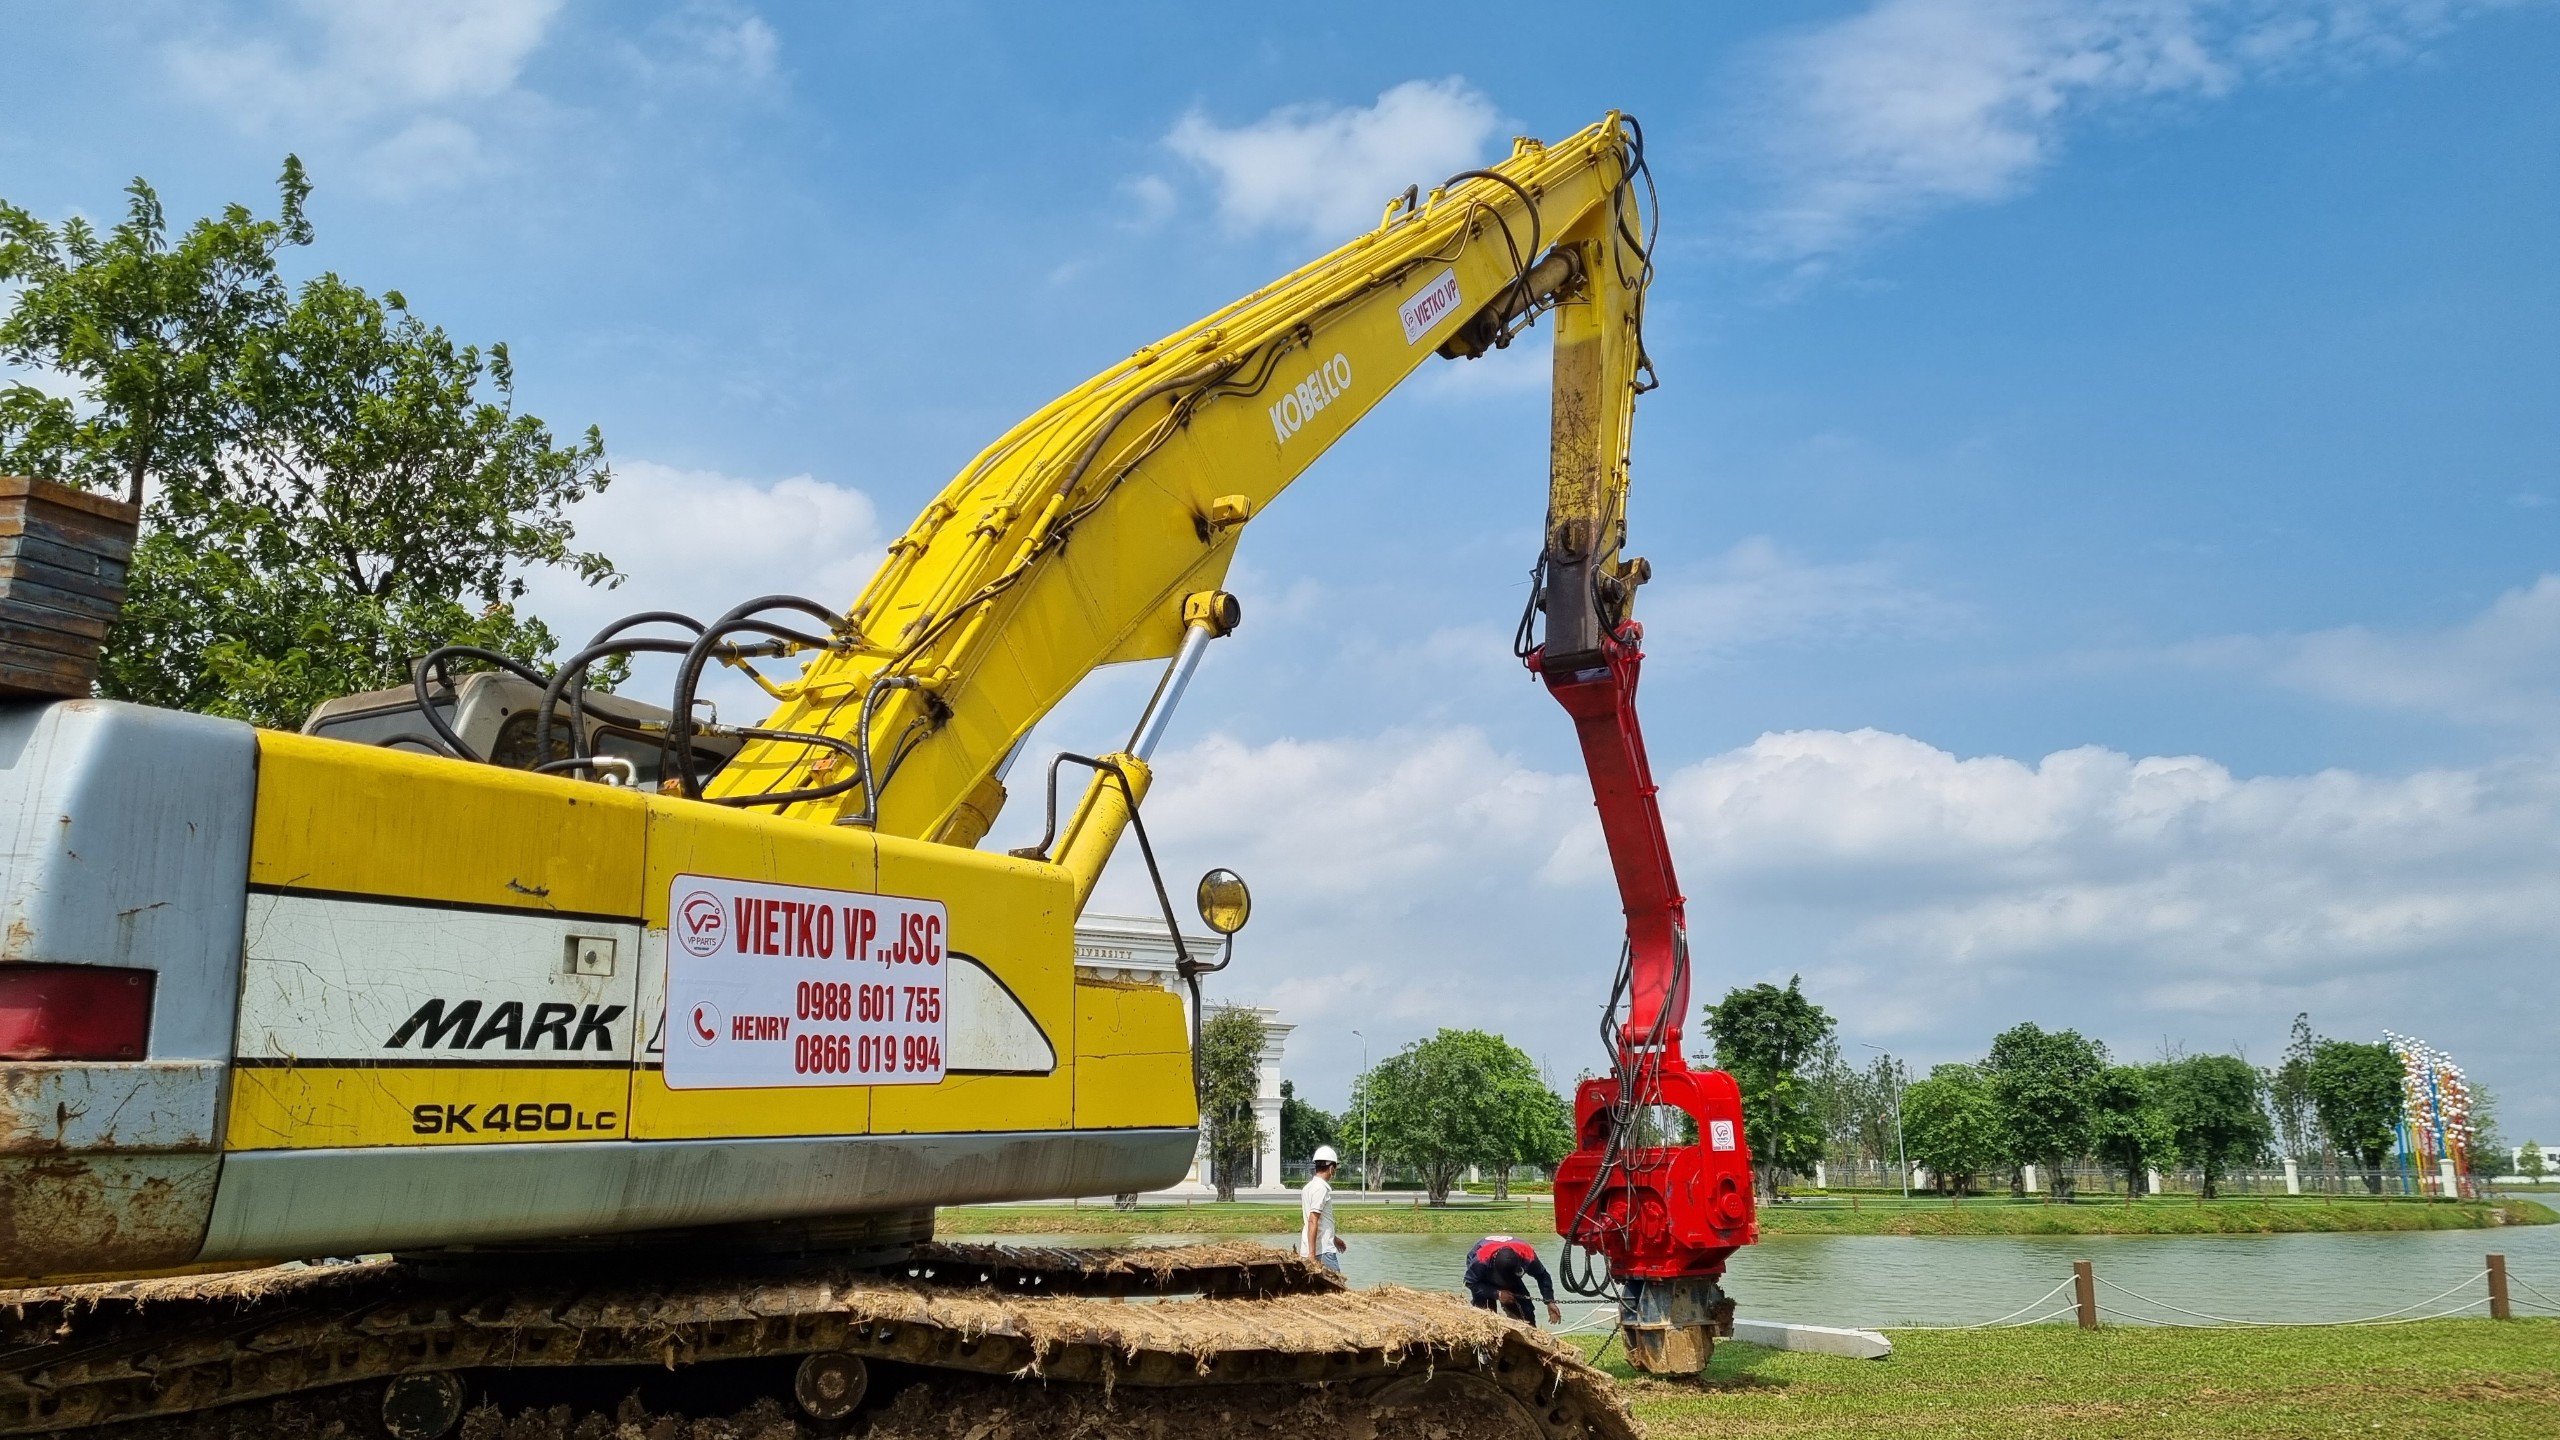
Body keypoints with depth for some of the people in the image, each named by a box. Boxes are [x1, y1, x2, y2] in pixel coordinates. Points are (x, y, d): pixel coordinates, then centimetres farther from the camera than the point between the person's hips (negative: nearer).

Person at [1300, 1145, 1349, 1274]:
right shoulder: (1321, 1188, -13)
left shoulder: (1309, 1187, 16)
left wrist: (1334, 1238, 38)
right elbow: (1313, 1222, -20)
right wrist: (1312, 1254, -22)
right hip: (1323, 1250, -9)